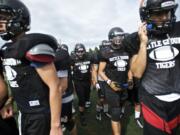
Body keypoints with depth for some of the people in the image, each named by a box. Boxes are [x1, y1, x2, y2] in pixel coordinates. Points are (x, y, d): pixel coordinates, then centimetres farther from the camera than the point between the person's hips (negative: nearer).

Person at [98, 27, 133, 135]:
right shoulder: (106, 53, -9)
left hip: (124, 87, 5)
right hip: (111, 88, -5)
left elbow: (129, 69, 14)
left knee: (119, 113, 21)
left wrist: (130, 80, -2)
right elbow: (101, 71, -6)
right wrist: (109, 82, -19)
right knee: (116, 114, -4)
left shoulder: (127, 52, 5)